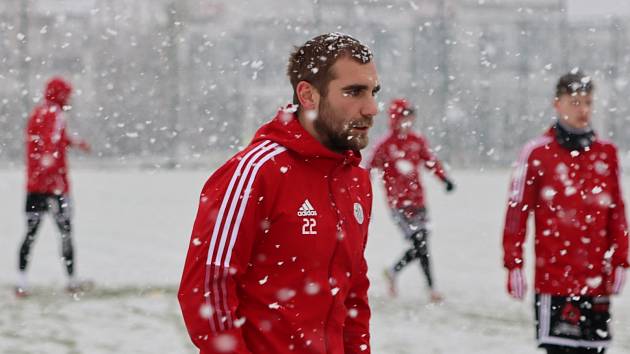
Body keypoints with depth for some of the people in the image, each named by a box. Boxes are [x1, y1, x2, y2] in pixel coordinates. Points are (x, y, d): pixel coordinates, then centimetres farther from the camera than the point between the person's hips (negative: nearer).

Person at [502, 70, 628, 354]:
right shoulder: (537, 153, -4)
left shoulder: (606, 154, 9)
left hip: (597, 278, 4)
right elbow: (517, 211, -4)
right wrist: (514, 264, -6)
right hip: (555, 276, -4)